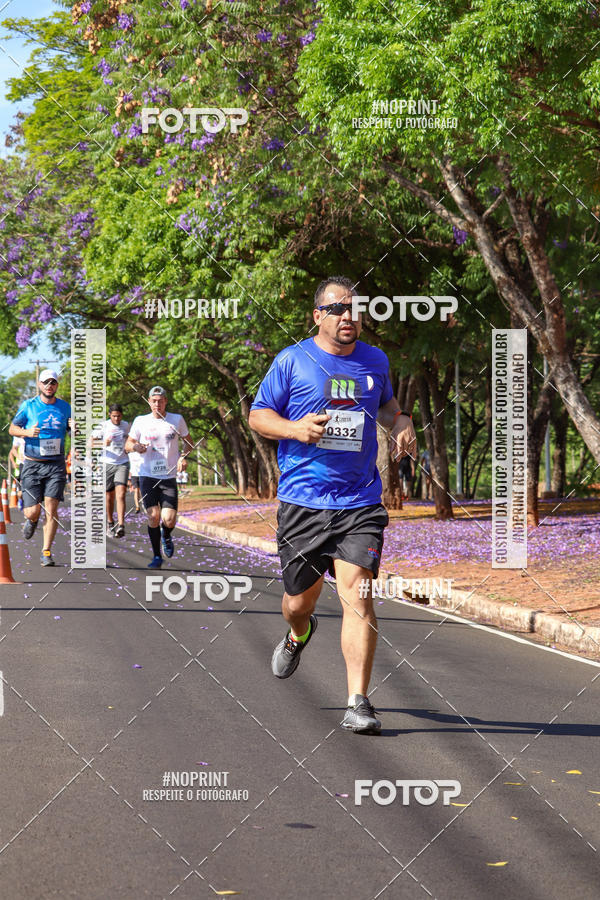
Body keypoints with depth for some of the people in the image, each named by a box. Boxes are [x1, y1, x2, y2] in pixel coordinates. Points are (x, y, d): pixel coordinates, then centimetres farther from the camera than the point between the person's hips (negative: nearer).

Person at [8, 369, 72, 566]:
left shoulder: (64, 407, 7)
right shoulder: (28, 406, 0)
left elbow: (69, 429, 18)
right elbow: (12, 428, 6)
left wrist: (74, 428, -7)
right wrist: (27, 432, -14)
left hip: (56, 465, 1)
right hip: (32, 465, -1)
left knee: (51, 509, -9)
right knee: (33, 511, -4)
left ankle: (46, 552, -1)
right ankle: (32, 521, 34)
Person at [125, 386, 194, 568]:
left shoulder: (177, 420, 3)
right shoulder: (140, 421, 4)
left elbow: (188, 442, 16)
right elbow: (128, 444, 12)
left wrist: (184, 457, -4)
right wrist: (135, 446, -12)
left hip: (169, 478, 0)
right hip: (148, 476, 0)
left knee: (169, 519, -11)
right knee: (153, 516, -9)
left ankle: (166, 538, 25)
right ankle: (157, 556, 7)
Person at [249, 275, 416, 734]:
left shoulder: (376, 361, 11)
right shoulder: (292, 360, 0)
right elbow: (257, 415, 4)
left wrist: (401, 421, 8)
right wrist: (295, 428, -16)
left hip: (360, 502, 1)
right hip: (302, 501, -1)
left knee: (357, 594, -14)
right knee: (300, 600, 9)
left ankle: (358, 703, -11)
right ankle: (299, 633, 49)